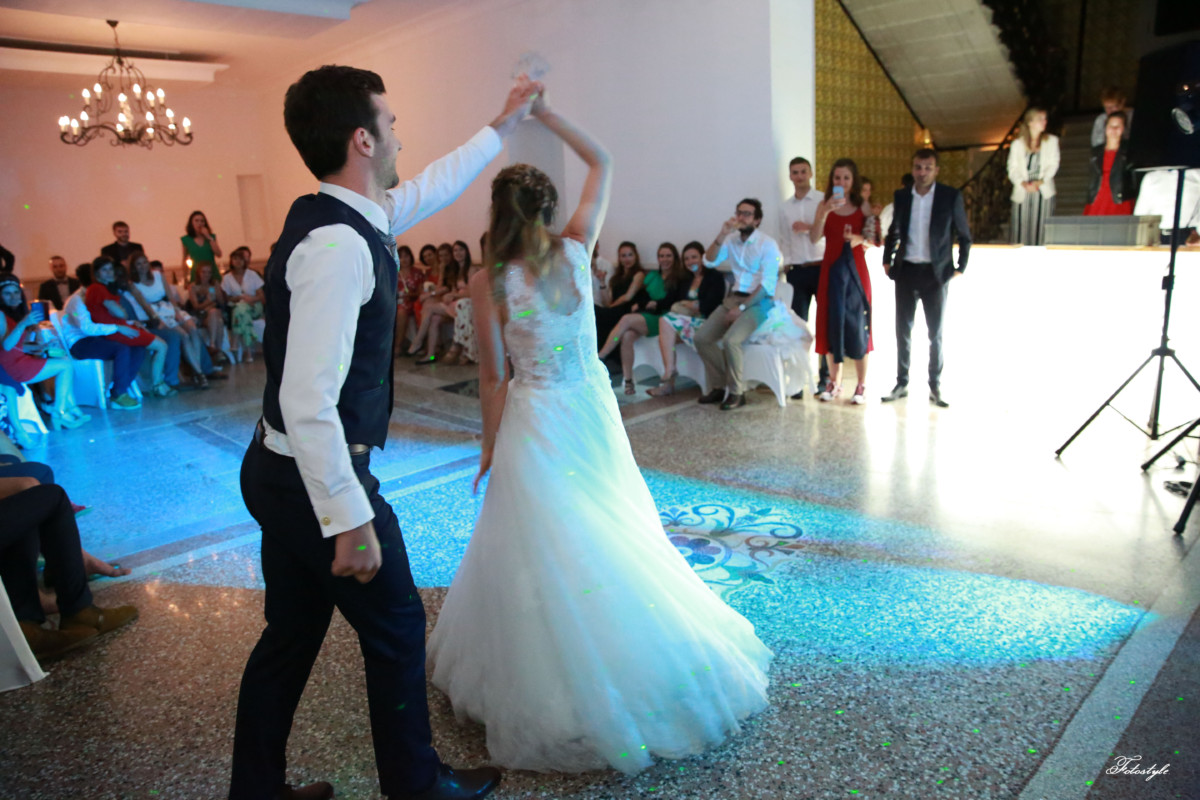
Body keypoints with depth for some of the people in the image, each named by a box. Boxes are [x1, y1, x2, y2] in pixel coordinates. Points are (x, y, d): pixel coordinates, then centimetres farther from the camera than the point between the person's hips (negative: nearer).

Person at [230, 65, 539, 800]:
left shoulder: (348, 218, 5)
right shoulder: (338, 244, -24)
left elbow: (433, 187, 22)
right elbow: (308, 400, -30)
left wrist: (504, 125, 32)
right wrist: (351, 521, -25)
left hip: (283, 473, 9)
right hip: (320, 482, -9)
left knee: (292, 635, 20)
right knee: (397, 628, 11)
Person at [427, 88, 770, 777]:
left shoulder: (489, 284, -13)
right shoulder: (577, 248, -6)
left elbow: (494, 377, -8)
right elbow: (603, 164, 9)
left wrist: (491, 445, 4)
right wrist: (546, 114, 13)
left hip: (535, 422, -4)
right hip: (594, 410, 4)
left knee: (546, 546, 9)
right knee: (611, 536, 19)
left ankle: (567, 698, 24)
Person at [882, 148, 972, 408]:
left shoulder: (951, 196, -2)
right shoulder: (901, 196, 5)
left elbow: (964, 236, 3)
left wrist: (960, 267, -1)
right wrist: (887, 260, 9)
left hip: (936, 272, -2)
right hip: (906, 271, 2)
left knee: (936, 333, 4)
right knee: (903, 330, 7)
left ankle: (935, 387, 13)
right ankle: (901, 383, 17)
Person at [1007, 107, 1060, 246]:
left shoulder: (1051, 141, 12)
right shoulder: (1017, 143, 8)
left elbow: (1053, 165, 5)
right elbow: (1012, 168, 2)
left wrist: (1040, 182, -12)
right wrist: (1023, 184, -15)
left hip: (1043, 191, 0)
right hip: (1022, 193, 0)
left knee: (1041, 227, -6)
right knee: (1021, 228, -3)